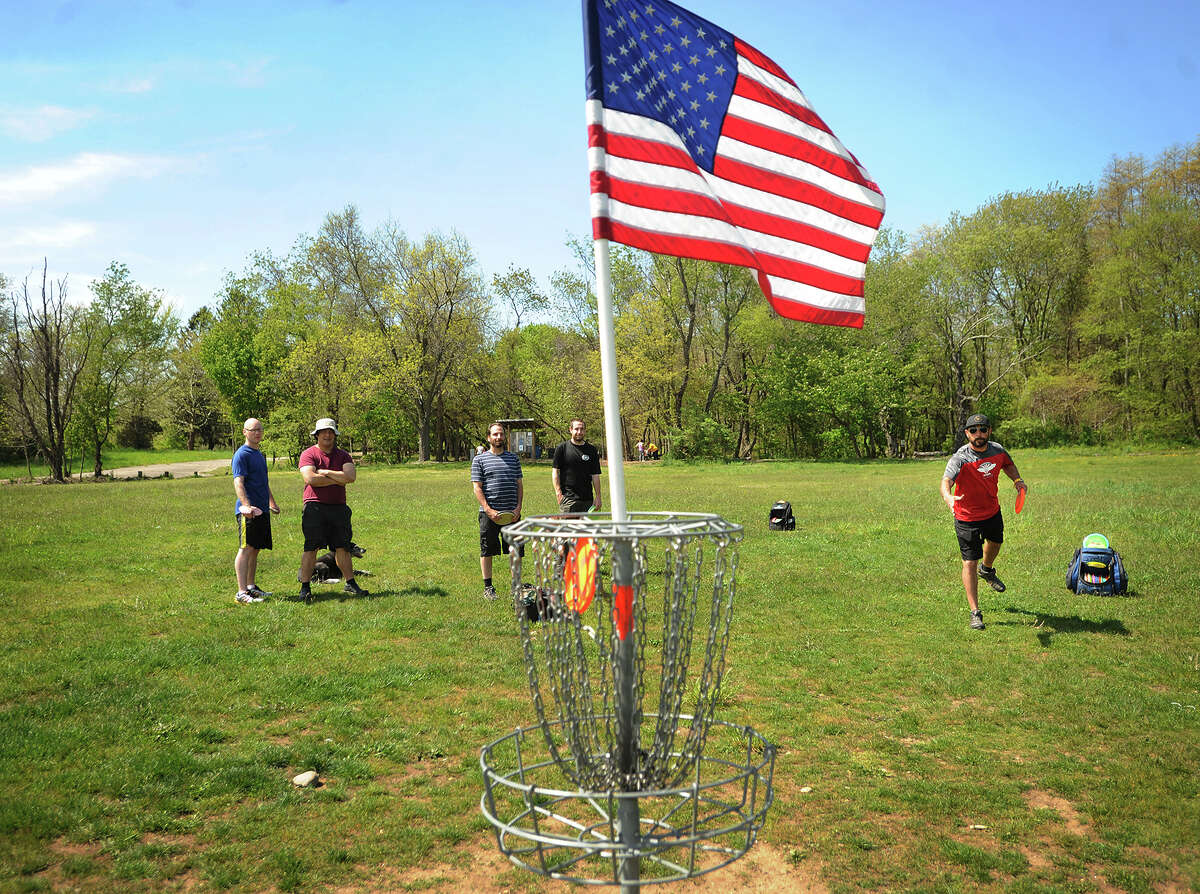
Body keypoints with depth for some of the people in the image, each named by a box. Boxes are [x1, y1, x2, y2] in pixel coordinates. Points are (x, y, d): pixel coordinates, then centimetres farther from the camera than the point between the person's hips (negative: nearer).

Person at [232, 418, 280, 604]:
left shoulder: (259, 454, 20)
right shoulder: (242, 454, -8)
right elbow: (238, 482, -19)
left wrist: (272, 502, 36)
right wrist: (246, 505, -31)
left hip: (262, 509, 9)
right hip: (249, 510, -9)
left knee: (255, 549, 13)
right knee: (246, 548, -10)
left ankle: (250, 587, 22)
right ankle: (242, 593, -11)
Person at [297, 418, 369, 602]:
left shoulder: (343, 455, 12)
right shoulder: (308, 454, 0)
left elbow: (351, 476, -4)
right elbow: (310, 479, -16)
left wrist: (326, 473, -9)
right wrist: (337, 480, -7)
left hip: (339, 506, 4)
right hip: (315, 506, -4)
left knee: (342, 547, 9)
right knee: (311, 547, -5)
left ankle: (350, 584, 17)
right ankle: (305, 587, 1)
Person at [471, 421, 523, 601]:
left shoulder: (513, 458, 12)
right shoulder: (479, 460, 2)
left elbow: (519, 485, 12)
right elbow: (477, 487, -2)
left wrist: (518, 507, -1)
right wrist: (488, 510, -12)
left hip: (512, 512, 3)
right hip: (489, 513, -3)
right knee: (486, 550, 2)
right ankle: (487, 587, 12)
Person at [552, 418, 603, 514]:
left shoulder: (592, 450, 11)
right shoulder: (562, 448, 3)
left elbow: (595, 475, 10)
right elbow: (555, 471, 2)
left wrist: (598, 496, 3)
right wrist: (558, 492, -9)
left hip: (588, 499, 3)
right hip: (568, 498, -3)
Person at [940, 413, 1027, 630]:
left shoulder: (997, 450, -9)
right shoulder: (960, 458, -27)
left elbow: (1008, 464, 15)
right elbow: (946, 480, -43)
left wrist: (1017, 479, -3)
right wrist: (948, 497, -64)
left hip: (992, 511, 6)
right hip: (967, 517, -6)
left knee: (995, 541, 31)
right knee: (969, 563, -4)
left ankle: (987, 570, 65)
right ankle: (975, 612, 5)